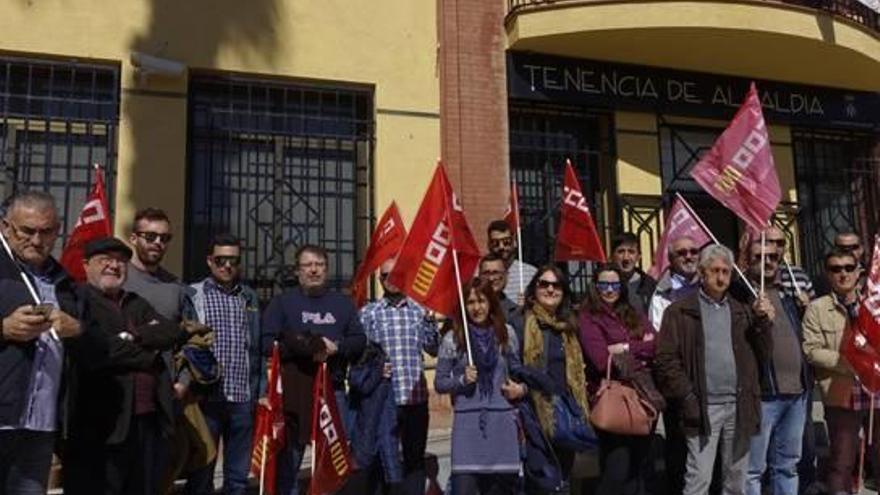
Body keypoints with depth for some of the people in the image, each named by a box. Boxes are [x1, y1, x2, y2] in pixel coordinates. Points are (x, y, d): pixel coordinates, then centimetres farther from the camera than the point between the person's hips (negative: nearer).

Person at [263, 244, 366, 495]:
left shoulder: (343, 303, 15)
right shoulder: (282, 301, 5)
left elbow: (360, 340, 9)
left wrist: (336, 347, -11)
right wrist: (305, 347, -18)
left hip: (334, 389, 2)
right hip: (293, 389, -2)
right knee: (290, 454, 4)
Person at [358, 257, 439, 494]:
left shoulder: (420, 310, 9)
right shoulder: (368, 313, 4)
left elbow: (434, 349, 5)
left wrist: (429, 320, -9)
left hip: (415, 397, 2)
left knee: (415, 459, 9)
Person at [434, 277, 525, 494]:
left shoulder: (506, 333, 6)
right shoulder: (452, 338, -1)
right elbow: (439, 383, 2)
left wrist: (521, 388, -1)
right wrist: (462, 380, -14)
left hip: (502, 421, 3)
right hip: (467, 423, -2)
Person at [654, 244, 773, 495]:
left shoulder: (742, 312, 15)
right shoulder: (680, 311, 0)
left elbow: (762, 354, 11)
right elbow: (666, 359, -5)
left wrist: (762, 322, -3)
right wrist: (687, 397, -11)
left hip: (739, 406, 4)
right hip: (703, 407, -4)